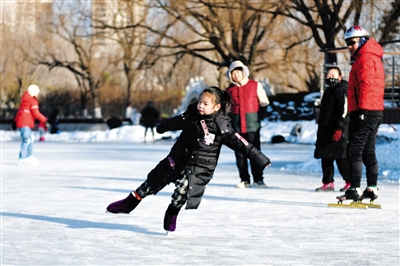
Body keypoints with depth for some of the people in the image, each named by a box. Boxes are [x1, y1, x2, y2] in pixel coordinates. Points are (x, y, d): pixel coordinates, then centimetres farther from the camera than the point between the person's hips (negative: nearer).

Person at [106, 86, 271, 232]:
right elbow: (176, 122, 12)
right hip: (179, 158, 3)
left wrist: (259, 158, -25)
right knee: (155, 180, 5)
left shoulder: (222, 127, -18)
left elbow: (238, 143, -20)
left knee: (182, 193, -8)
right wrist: (162, 128, 33)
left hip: (199, 168, -3)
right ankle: (131, 202, 18)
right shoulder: (192, 115, -7)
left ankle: (171, 215, 19)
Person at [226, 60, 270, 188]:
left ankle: (258, 179, 3)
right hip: (236, 124, 3)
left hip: (252, 124, -3)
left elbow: (264, 102, 7)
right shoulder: (230, 89, 12)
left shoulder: (255, 85, 5)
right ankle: (244, 180, 12)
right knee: (240, 153, 3)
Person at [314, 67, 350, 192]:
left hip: (338, 132, -10)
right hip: (325, 131, 10)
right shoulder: (329, 91, 21)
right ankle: (328, 183, 12)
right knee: (326, 157, 7)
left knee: (341, 158, -8)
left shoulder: (341, 91, -10)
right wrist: (321, 129, 25)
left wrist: (339, 129, -25)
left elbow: (344, 112, -19)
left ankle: (350, 182, 1)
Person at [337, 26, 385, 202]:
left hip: (365, 112, -11)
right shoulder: (371, 57, 22)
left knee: (354, 151, -11)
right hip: (375, 112, 11)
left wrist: (362, 109, -25)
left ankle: (354, 190, -14)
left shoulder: (366, 58, -11)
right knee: (368, 152, 14)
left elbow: (366, 84, -21)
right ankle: (372, 188, 16)